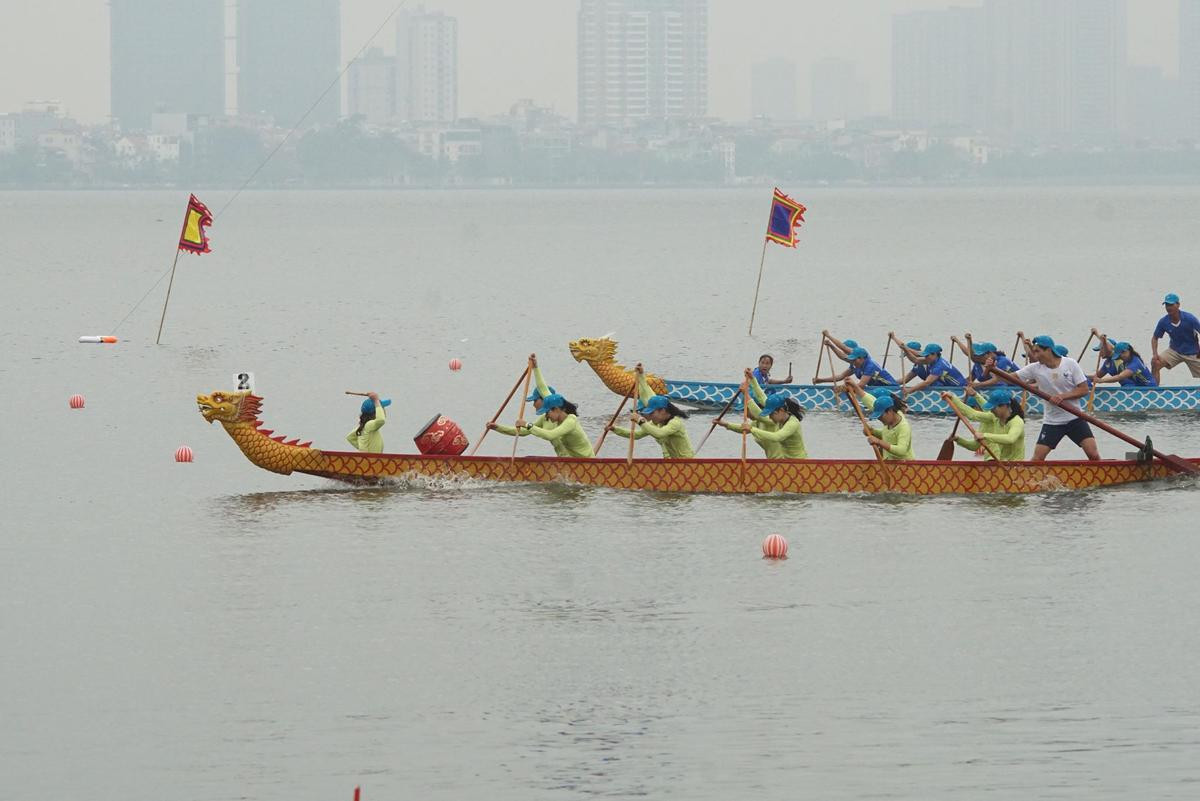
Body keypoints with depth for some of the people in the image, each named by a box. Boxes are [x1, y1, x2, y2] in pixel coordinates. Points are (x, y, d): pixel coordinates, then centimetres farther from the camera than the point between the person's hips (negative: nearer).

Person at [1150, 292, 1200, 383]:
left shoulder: (1189, 318, -22)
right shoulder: (1164, 322, -13)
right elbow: (1155, 338, -1)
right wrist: (1155, 354, -14)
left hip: (1193, 354, -2)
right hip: (1174, 351, 2)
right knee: (1155, 363, -19)